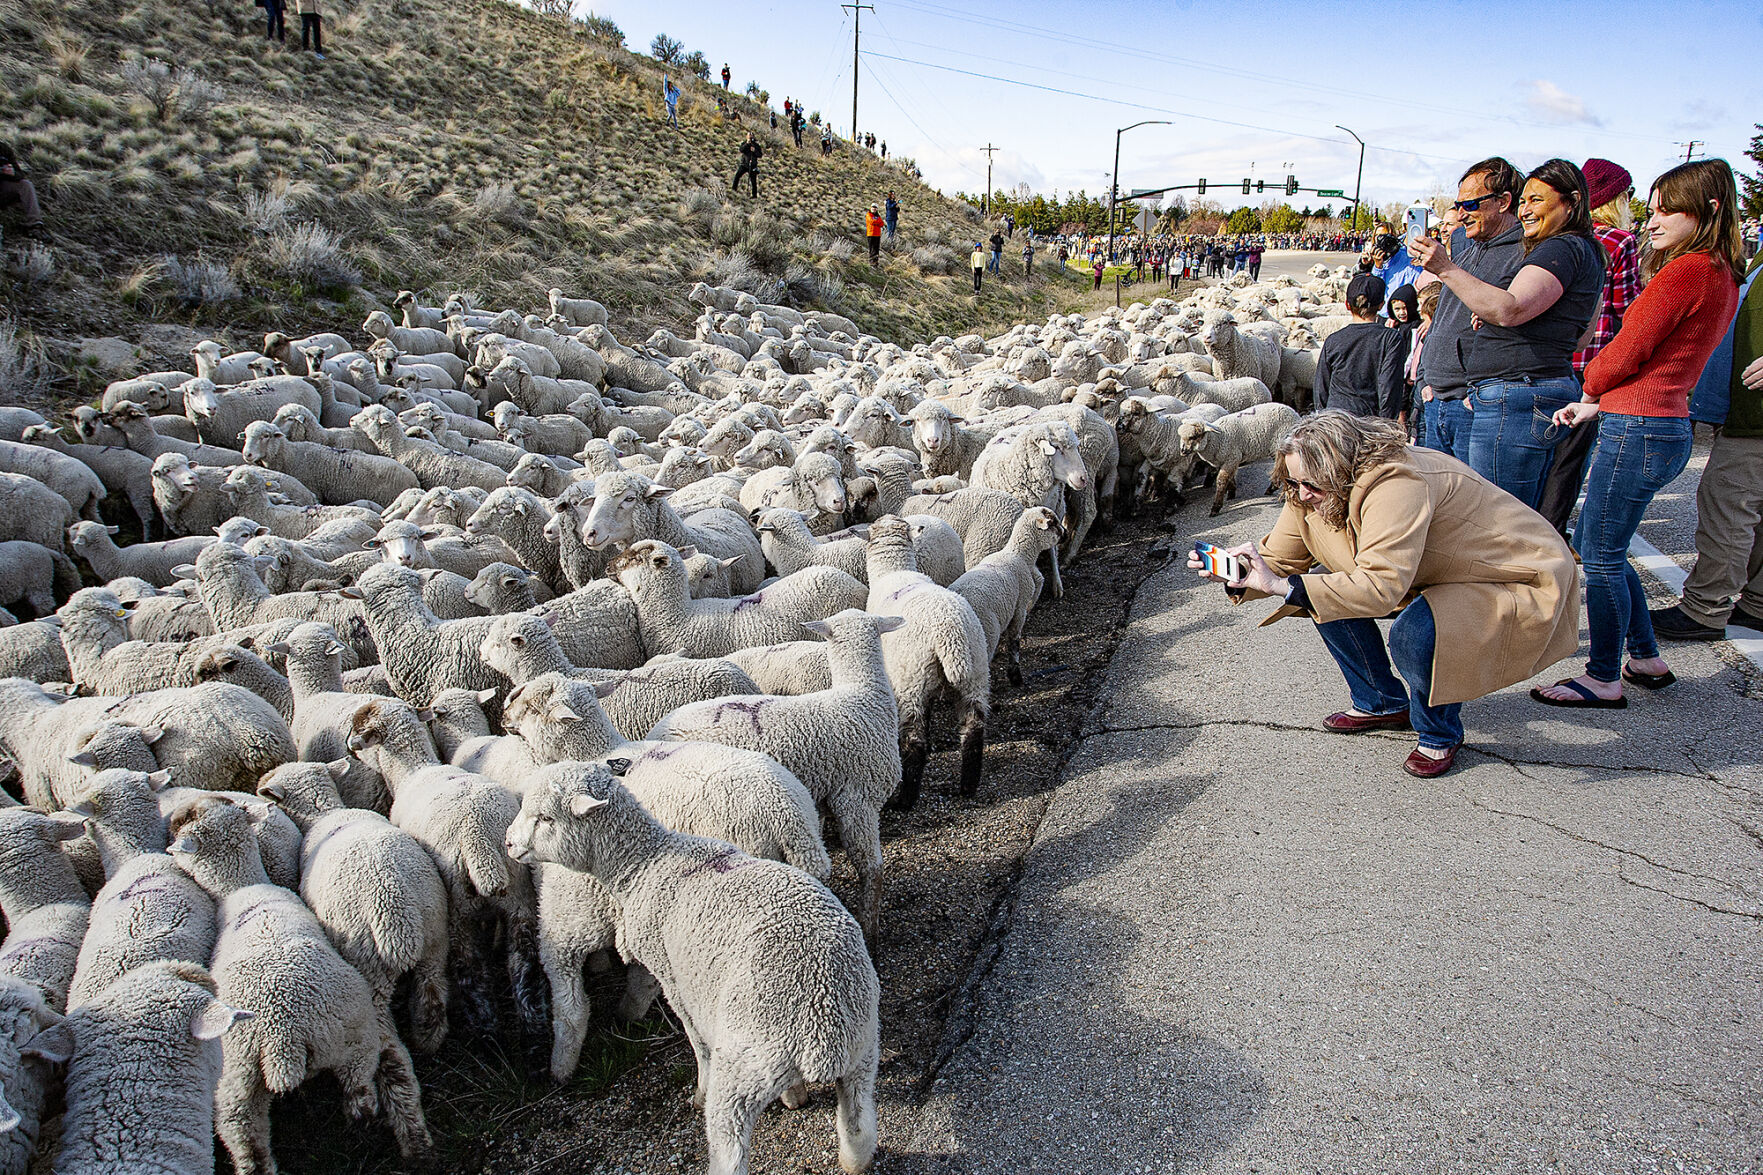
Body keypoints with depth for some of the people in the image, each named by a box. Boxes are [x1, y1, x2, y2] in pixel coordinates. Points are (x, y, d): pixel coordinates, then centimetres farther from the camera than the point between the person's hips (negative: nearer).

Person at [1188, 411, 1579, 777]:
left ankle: (1440, 735, -3)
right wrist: (1235, 573, -26)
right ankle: (1382, 703, 14)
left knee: (1413, 631, -34)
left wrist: (1282, 585, -46)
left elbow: (1381, 586, -44)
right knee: (1329, 588, -4)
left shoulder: (1396, 486, -35)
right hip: (1438, 577, 9)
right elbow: (1280, 559, -5)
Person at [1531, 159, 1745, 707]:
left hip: (1638, 429, -10)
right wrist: (1596, 405, 13)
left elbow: (1626, 352, -13)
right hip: (1667, 424, 10)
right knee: (1590, 543, 18)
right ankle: (1647, 659, 28)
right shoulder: (1723, 276, 15)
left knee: (1602, 557, -1)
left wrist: (1589, 390, 7)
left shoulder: (1686, 271, -15)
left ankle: (1604, 680, 9)